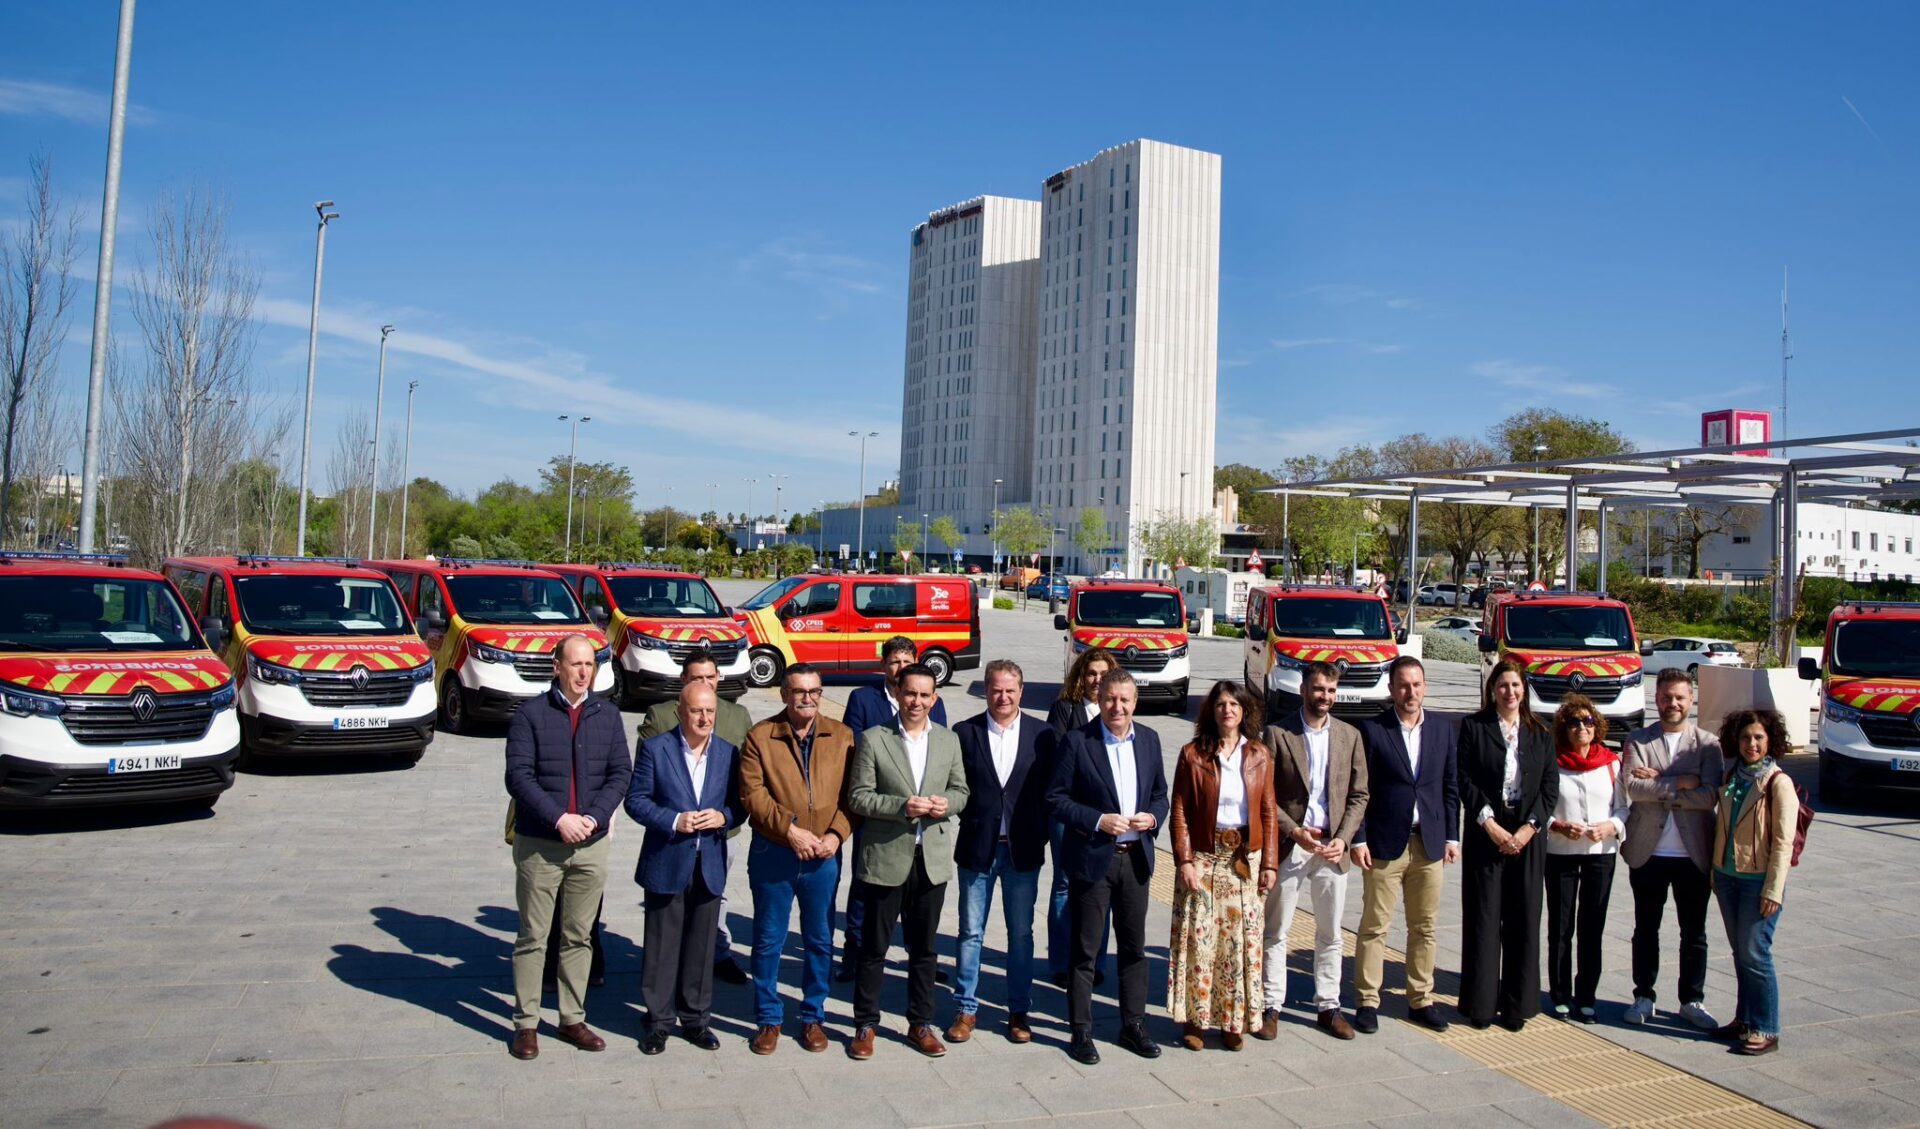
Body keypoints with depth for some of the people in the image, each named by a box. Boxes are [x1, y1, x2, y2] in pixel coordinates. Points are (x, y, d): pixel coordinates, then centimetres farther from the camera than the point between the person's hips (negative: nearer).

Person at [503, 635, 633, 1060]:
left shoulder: (607, 715, 5)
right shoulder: (531, 714, -5)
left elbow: (621, 772, 2)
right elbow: (518, 775, -11)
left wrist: (594, 817, -12)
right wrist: (558, 819, -19)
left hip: (591, 844, 3)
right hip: (538, 843, -3)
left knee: (579, 936, 12)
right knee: (533, 938, 6)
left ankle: (573, 1019, 23)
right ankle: (526, 1024, 16)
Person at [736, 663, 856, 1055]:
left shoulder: (842, 737, 4)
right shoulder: (760, 736, -2)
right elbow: (752, 793, -9)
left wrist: (836, 834, -13)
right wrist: (790, 829, -17)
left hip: (823, 856, 2)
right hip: (772, 855, -1)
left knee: (820, 940, 11)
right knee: (768, 939, 8)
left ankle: (813, 1017, 26)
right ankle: (768, 1019, 22)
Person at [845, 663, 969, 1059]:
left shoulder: (949, 740, 7)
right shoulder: (873, 739, -5)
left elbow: (961, 791, 12)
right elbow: (858, 797, -7)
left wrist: (946, 803, -11)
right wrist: (902, 806, -19)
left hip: (932, 859, 3)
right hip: (885, 858, -3)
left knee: (924, 948, 13)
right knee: (874, 946, 7)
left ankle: (920, 1023, 25)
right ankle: (865, 1024, 20)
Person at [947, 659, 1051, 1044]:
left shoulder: (1041, 734, 0)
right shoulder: (964, 733, -2)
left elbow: (1049, 790, 2)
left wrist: (1041, 835, -4)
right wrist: (970, 818, -9)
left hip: (1023, 849, 1)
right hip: (977, 848, 0)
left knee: (1021, 933, 10)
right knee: (970, 932, 8)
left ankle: (1019, 1011, 23)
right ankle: (965, 1009, 21)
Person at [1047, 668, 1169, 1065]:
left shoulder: (1149, 739, 6)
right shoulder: (1077, 742, -9)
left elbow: (1160, 793, 14)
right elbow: (1055, 798, -9)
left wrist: (1153, 816, -7)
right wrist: (1098, 821, -19)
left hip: (1136, 857, 5)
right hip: (1092, 858, -4)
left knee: (1134, 946, 14)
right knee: (1085, 950, 4)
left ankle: (1133, 1025, 27)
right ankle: (1081, 1031, 16)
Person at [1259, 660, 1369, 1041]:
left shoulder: (1350, 736, 6)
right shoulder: (1277, 733, -5)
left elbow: (1359, 795, 6)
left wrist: (1343, 838, -6)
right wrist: (1294, 831, -15)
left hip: (1332, 848, 3)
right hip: (1288, 847, -3)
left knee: (1330, 934, 11)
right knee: (1276, 932, 5)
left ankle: (1328, 1006, 23)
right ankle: (1271, 1006, 15)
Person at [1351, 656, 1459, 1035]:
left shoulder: (1445, 728, 7)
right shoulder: (1371, 730, -4)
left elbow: (1451, 787, 10)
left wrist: (1452, 836, 5)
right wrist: (1358, 840, -8)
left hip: (1430, 843, 4)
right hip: (1385, 843, -3)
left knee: (1425, 927, 11)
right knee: (1374, 926, 3)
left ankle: (1421, 1000, 23)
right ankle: (1367, 1001, 11)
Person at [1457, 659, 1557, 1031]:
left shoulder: (1541, 734, 11)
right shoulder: (1473, 726, 2)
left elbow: (1550, 785, 5)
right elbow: (1465, 780, -4)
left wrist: (1529, 827, -8)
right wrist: (1490, 824, -11)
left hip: (1527, 837, 2)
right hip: (1485, 835, -2)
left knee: (1524, 922, 4)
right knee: (1483, 920, 0)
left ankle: (1517, 1004, 14)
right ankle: (1481, 1003, 9)